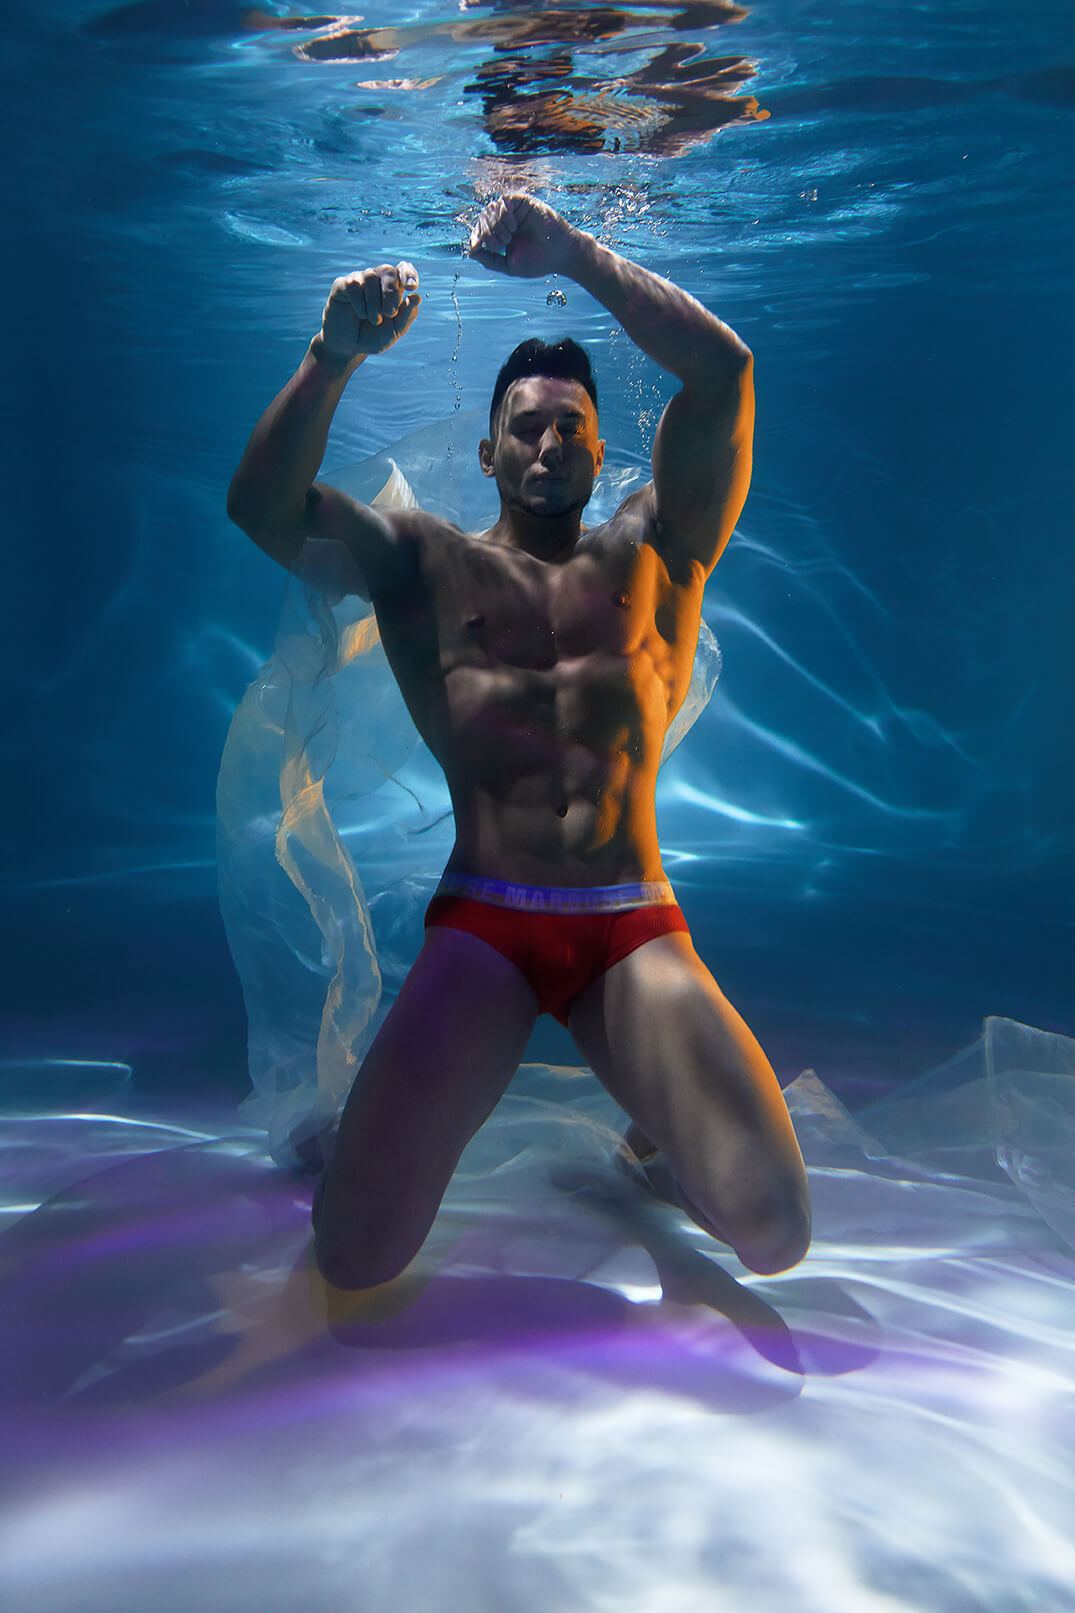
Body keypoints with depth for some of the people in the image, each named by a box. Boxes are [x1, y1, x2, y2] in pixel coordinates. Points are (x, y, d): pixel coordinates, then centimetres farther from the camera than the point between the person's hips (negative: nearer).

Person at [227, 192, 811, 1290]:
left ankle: (659, 1134, 22)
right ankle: (395, 1123, 23)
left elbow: (724, 372, 7)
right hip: (481, 922, 0)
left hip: (635, 928, 1)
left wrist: (575, 256, 4)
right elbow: (263, 508, 1)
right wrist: (335, 357, -13)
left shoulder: (650, 552, 16)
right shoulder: (424, 561, 14)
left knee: (774, 1230, -13)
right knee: (354, 1259, -12)